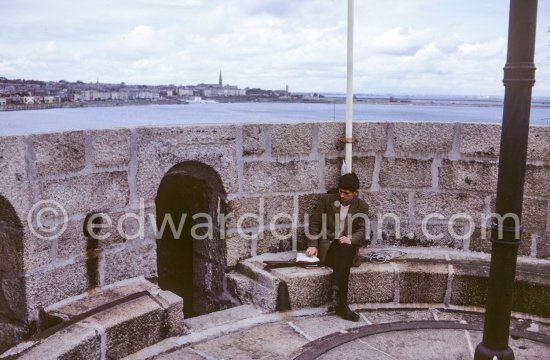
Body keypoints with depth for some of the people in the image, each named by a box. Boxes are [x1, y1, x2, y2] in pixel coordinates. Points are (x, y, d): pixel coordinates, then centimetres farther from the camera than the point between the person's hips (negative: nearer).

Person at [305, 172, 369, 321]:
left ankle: (334, 291, -43)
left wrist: (351, 239, -22)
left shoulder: (362, 207, 7)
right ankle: (342, 306, -36)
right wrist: (312, 245, -10)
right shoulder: (326, 200, 4)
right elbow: (314, 223, 4)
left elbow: (361, 231, 2)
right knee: (343, 263, -34)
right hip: (327, 245, -1)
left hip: (348, 246, 1)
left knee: (346, 250, -38)